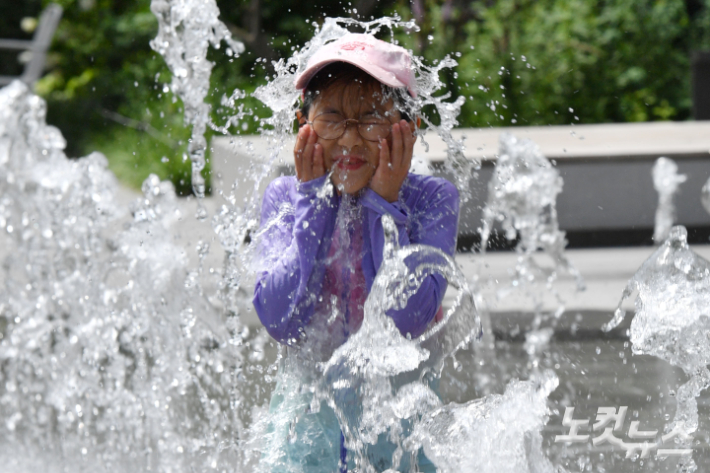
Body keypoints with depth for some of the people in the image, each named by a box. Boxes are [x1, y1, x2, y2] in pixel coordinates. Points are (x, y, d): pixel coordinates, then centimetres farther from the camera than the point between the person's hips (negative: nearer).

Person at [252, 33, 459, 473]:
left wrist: (385, 205, -15)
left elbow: (410, 318, -18)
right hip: (305, 416, 1)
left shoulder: (432, 199, -6)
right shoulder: (285, 197, -1)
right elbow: (280, 320, -14)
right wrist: (312, 201, -12)